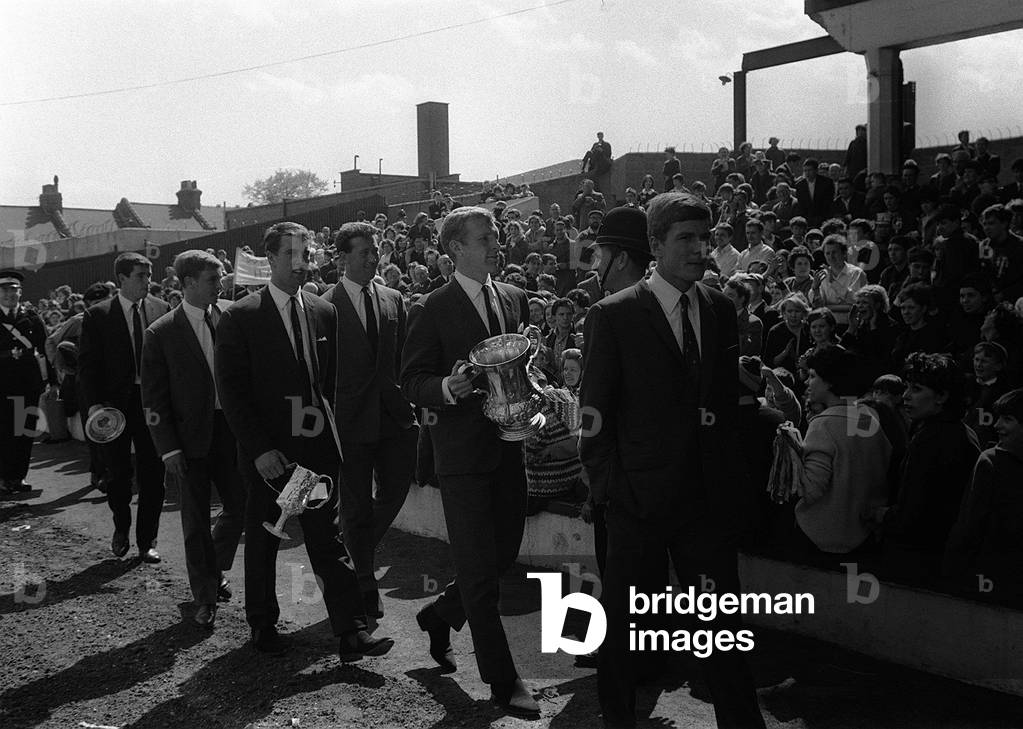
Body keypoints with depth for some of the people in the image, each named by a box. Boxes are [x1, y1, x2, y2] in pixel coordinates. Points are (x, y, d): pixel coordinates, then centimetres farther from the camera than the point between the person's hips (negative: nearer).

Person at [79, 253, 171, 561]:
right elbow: (87, 362, -2)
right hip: (115, 404, -1)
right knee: (118, 473, 10)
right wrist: (94, 404, -10)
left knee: (153, 475, 3)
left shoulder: (162, 310, 4)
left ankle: (147, 539, 16)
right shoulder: (98, 315, -2)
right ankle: (121, 528, 34)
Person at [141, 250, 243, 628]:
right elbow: (154, 396, -4)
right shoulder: (162, 333, -5)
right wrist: (168, 448, -10)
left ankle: (214, 570, 35)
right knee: (196, 520, 6)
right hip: (191, 437, -3)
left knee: (239, 506, 8)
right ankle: (204, 597, 20)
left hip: (231, 430, 3)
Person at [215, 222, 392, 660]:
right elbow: (230, 389, -8)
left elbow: (336, 381, 12)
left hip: (318, 447, 3)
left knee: (330, 540, 2)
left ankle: (351, 633, 2)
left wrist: (335, 434, 1)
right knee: (263, 541, 12)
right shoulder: (240, 317, -5)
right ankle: (262, 625, 29)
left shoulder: (325, 314, 8)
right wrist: (259, 449, -14)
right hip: (267, 452, -3)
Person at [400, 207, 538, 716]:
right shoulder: (432, 309, -7)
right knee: (479, 568, 0)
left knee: (504, 554, 14)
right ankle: (502, 681, 11)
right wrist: (448, 388, -26)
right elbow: (412, 382, -8)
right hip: (463, 452, -6)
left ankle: (439, 616, 40)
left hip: (509, 447, 6)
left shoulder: (516, 299, 10)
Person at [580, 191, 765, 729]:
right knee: (623, 627, 11)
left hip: (709, 498, 4)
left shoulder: (720, 310, 7)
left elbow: (726, 403, 13)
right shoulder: (614, 316, -8)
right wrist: (609, 488, -9)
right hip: (639, 502, -4)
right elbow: (593, 417, -6)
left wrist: (728, 484, 8)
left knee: (723, 623, 11)